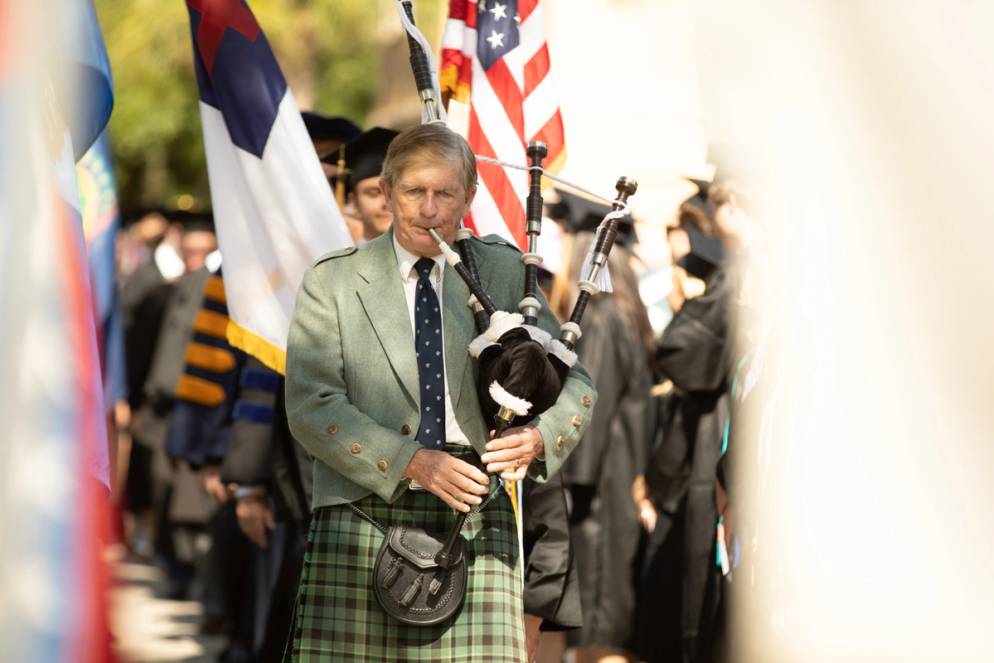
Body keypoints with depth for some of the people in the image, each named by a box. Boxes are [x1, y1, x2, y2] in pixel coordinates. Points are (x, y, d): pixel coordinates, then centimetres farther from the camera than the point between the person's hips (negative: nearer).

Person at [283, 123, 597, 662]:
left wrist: (540, 435, -8)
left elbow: (574, 382, 15)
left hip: (475, 526, 1)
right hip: (362, 521, -1)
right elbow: (310, 406, -3)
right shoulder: (333, 282, 6)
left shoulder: (503, 273, 12)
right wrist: (410, 461, -14)